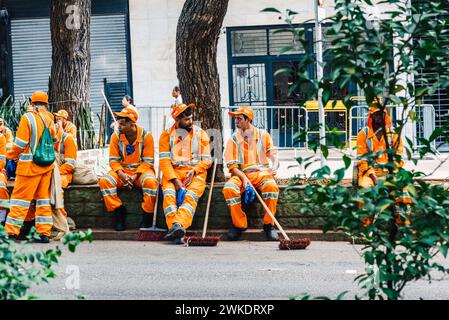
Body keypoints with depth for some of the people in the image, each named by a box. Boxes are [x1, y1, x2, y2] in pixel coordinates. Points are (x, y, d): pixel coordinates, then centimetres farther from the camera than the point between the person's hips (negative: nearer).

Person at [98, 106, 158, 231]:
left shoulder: (146, 136, -8)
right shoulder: (116, 136, -2)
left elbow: (147, 161, -7)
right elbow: (114, 160, 0)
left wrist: (135, 176, -20)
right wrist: (122, 175, -19)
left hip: (141, 170, -2)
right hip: (122, 170, 2)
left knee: (150, 181, -37)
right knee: (104, 181, -27)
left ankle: (147, 215, -19)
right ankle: (119, 211, -15)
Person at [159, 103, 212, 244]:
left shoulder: (201, 134, 13)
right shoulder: (166, 135, 10)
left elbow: (207, 160, 9)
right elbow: (164, 161, -1)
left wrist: (194, 170, -12)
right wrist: (175, 180, -15)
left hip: (195, 173, 0)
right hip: (172, 173, 0)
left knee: (190, 196, -31)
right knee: (169, 195, -31)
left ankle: (179, 225, -55)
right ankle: (176, 230, -48)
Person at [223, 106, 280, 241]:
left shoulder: (263, 135, 10)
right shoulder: (233, 139, 9)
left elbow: (274, 155, 9)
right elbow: (232, 166, 1)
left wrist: (274, 167, -15)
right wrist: (244, 179, -16)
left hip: (261, 172, -1)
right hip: (241, 174, 1)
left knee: (272, 186, -36)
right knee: (229, 188, -32)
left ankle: (269, 224, -20)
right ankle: (239, 224, -14)